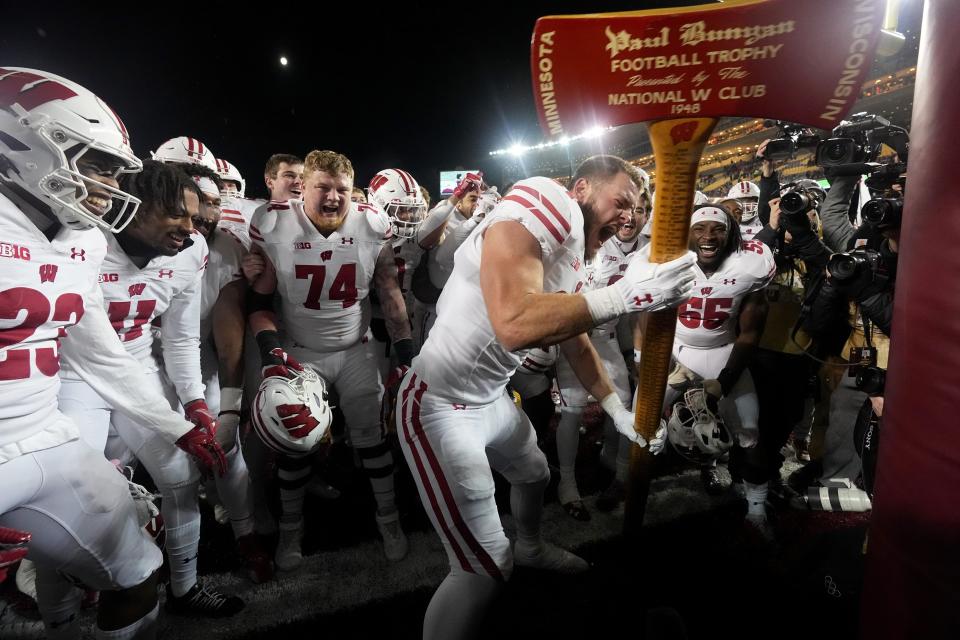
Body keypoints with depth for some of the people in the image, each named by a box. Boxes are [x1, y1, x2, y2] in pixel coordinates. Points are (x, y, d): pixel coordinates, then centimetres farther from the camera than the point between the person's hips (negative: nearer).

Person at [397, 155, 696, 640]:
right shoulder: (546, 209, -22)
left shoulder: (574, 254, 6)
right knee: (486, 567, -7)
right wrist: (624, 295, -34)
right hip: (440, 404, -10)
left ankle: (531, 549, 63)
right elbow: (514, 324, -38)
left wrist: (618, 411, 17)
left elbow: (576, 342, 17)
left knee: (534, 473, 32)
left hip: (491, 397, 10)